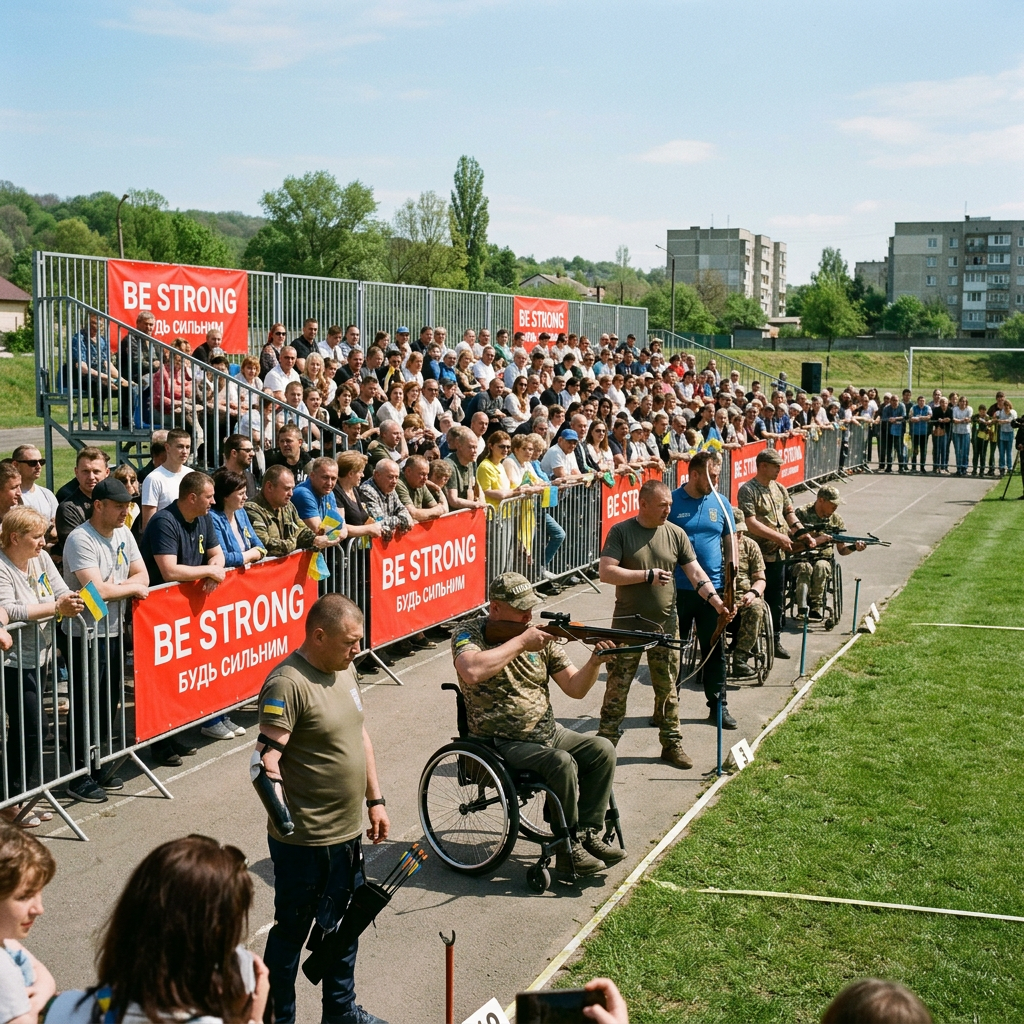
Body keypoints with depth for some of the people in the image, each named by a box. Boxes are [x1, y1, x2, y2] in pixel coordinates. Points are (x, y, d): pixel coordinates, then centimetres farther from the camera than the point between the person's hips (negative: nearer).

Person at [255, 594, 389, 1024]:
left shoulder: (344, 670, 7)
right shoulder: (287, 684, -21)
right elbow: (267, 755, -28)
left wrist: (374, 800, 18)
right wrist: (278, 809, -44)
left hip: (348, 832, 9)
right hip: (304, 841, -9)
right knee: (291, 932, 8)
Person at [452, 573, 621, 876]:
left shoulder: (540, 636, 6)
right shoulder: (470, 633, -10)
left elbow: (575, 688, 5)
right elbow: (472, 672, -34)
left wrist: (594, 662, -16)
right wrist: (520, 642, -27)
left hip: (546, 733, 7)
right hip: (500, 743, -7)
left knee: (602, 750, -9)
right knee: (562, 763, -27)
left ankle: (588, 834, 0)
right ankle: (569, 850, -14)